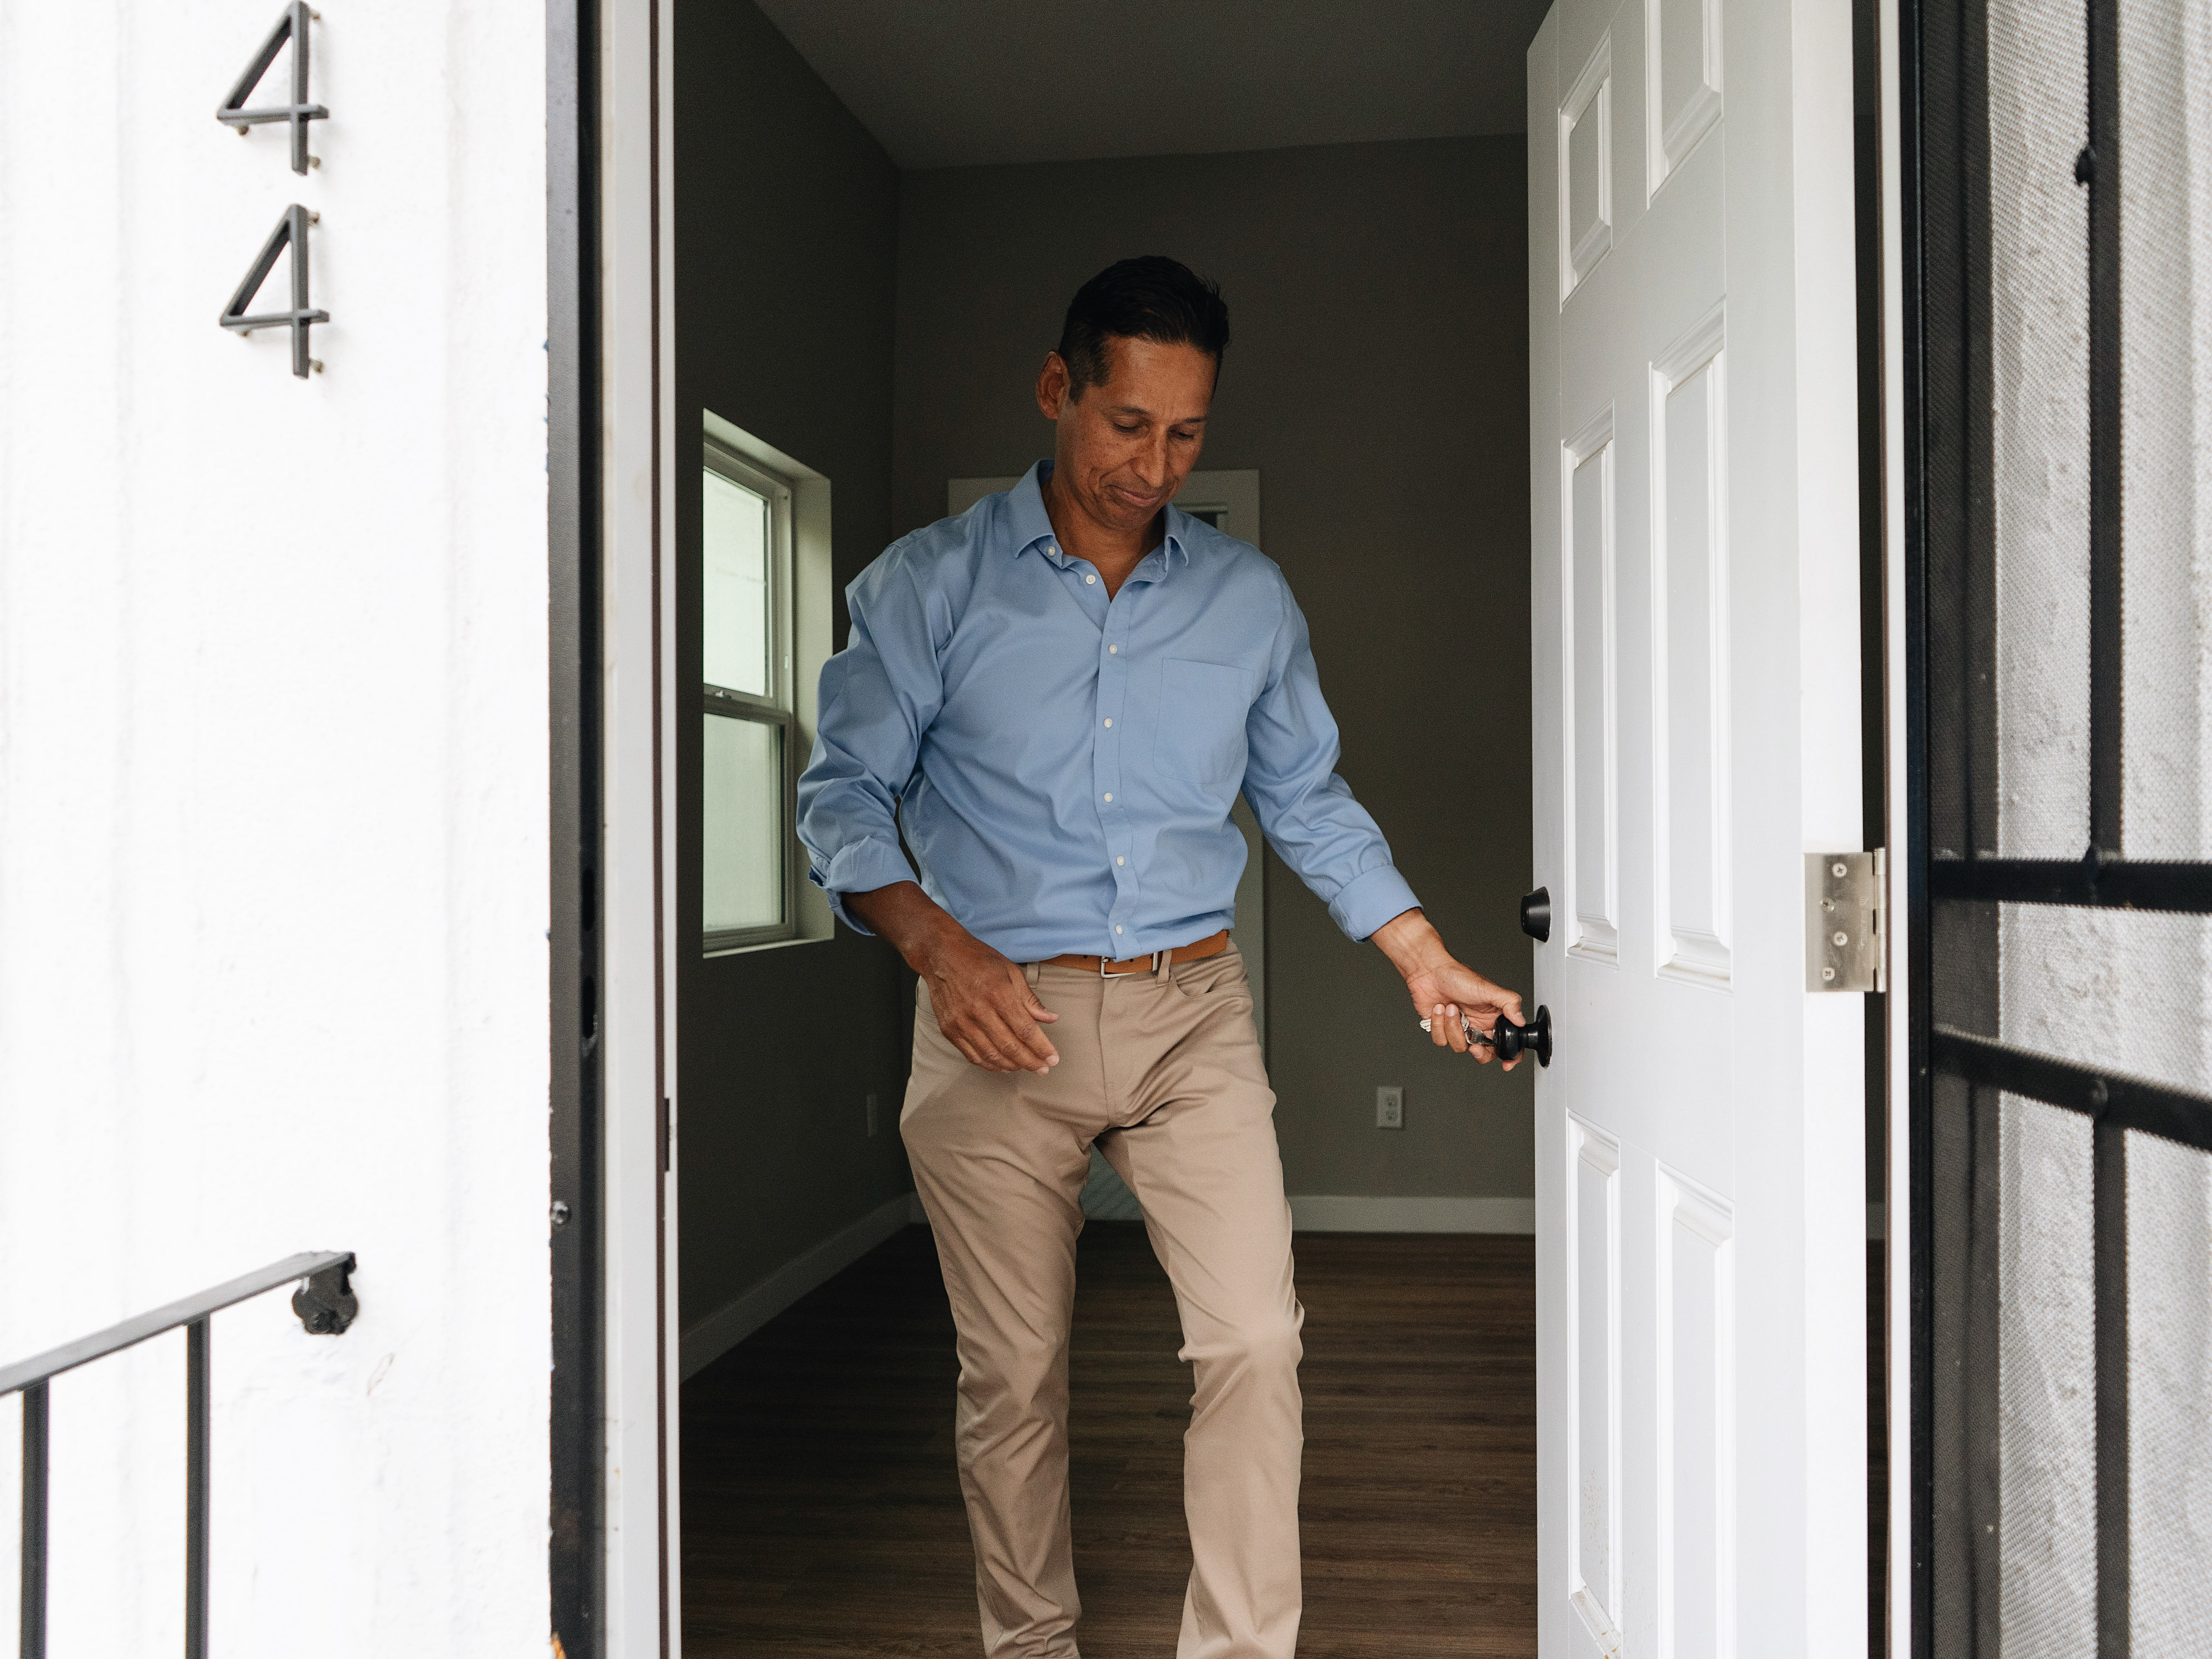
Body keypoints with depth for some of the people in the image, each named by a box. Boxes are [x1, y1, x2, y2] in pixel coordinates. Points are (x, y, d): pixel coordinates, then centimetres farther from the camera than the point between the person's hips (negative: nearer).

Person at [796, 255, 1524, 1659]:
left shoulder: (1251, 597, 8)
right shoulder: (933, 584, 1)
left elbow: (1311, 802, 15)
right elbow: (843, 793, 1)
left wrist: (1427, 960, 10)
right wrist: (939, 946, -14)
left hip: (1193, 1016, 2)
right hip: (1000, 1020, -1)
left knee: (1256, 1341, -8)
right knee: (1015, 1376, 8)